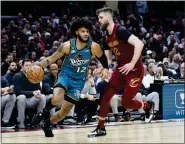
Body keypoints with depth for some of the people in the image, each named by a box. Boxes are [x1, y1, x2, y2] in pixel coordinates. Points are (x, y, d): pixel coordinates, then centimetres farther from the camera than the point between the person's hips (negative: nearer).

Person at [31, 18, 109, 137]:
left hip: (79, 81, 2)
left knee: (66, 110, 3)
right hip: (65, 75, -2)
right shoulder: (67, 46, -16)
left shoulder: (93, 47, -14)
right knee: (57, 98, -32)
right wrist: (36, 66, -22)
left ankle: (48, 124, 30)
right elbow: (51, 59, -9)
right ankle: (43, 112, -2)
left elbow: (102, 58, 7)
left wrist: (106, 68, -10)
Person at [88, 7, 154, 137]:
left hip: (134, 70, -8)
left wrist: (132, 64, -29)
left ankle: (148, 106, 22)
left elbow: (139, 44, -30)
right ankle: (101, 128, 8)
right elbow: (109, 55, 24)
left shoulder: (120, 30, -19)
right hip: (121, 69, 8)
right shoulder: (107, 37, 8)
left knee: (126, 103, -7)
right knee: (106, 96, 0)